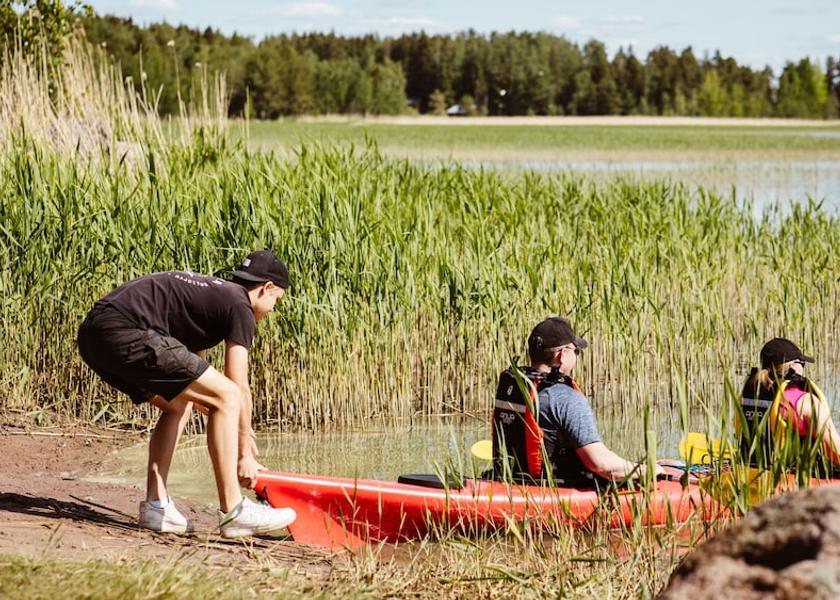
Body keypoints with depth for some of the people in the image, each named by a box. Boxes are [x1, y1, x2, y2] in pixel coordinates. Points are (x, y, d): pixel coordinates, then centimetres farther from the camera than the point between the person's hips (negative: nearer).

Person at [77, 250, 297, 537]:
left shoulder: (209, 292, 31)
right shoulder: (240, 308, 5)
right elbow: (240, 389, 2)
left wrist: (237, 425, 45)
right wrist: (245, 454, 11)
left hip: (93, 331, 10)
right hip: (126, 331, -10)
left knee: (178, 406, 27)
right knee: (227, 397, -4)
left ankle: (155, 504, 19)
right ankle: (233, 511, -3)